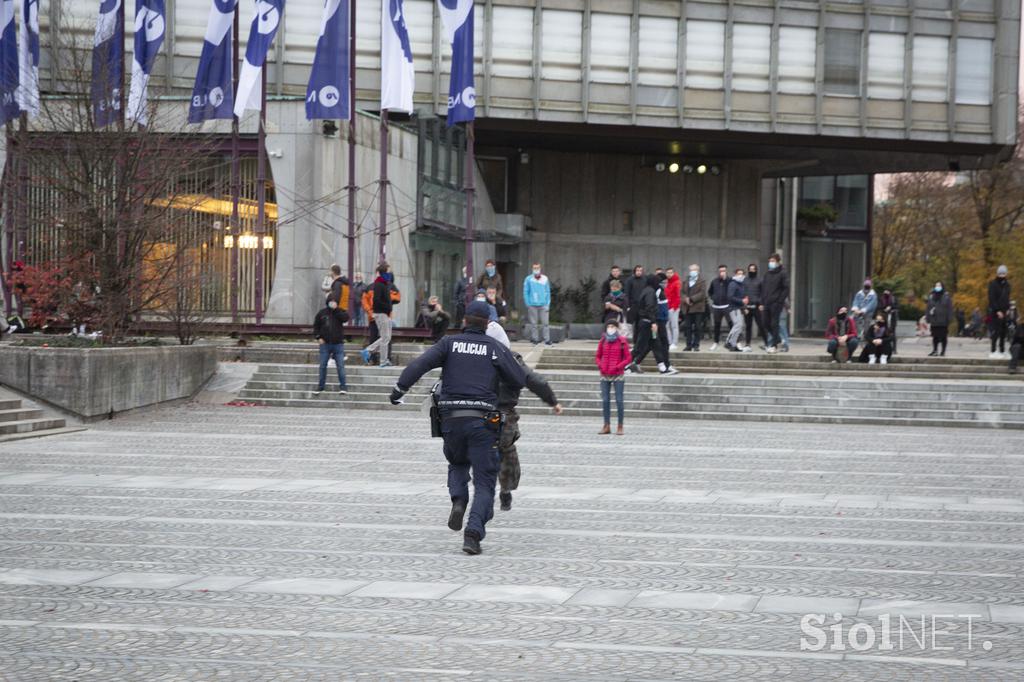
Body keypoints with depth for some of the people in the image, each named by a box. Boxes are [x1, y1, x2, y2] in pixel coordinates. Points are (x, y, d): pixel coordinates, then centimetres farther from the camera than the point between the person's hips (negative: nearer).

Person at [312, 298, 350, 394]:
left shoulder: (339, 312, 1)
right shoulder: (322, 313, 4)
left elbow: (345, 318, -20)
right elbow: (316, 326, 10)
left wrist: (336, 309, -18)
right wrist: (318, 337, -2)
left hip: (338, 344, -2)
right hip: (325, 344, 2)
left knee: (340, 366, -4)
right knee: (323, 366, 5)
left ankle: (343, 386, 2)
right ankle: (320, 386, 14)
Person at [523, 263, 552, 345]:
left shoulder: (545, 279, 7)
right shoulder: (528, 279, 3)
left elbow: (548, 292, 9)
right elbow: (525, 292, 4)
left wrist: (548, 304, 2)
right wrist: (528, 304, -3)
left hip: (543, 305, 1)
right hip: (532, 305, -1)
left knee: (545, 323, -3)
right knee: (533, 323, 3)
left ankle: (547, 339, -1)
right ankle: (535, 338, 11)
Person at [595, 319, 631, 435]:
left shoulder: (622, 341, -2)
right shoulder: (603, 341, 8)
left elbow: (628, 358, -3)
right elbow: (597, 357, 15)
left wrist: (618, 367, -14)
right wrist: (600, 365, -4)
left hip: (618, 375, -3)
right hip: (605, 375, 4)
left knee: (619, 401, -4)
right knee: (605, 400, 3)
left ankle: (620, 427, 1)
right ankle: (606, 426, 10)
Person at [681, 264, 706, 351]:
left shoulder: (701, 282, 1)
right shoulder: (686, 282, 16)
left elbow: (702, 294, -10)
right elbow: (683, 293, 11)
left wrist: (692, 299, -16)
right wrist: (686, 299, -10)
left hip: (698, 308, -4)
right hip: (688, 308, 4)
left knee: (698, 327, -3)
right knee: (688, 327, 3)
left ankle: (696, 345, 2)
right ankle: (689, 345, 8)